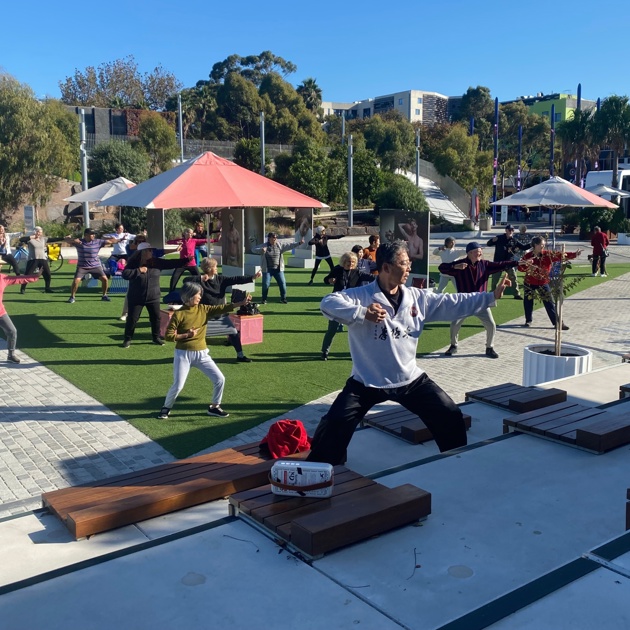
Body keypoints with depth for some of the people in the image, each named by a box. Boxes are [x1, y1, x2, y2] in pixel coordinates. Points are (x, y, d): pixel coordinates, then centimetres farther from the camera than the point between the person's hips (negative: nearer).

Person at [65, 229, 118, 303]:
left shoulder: (98, 242, -4)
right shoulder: (79, 242, -7)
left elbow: (110, 241, -4)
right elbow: (67, 239, -10)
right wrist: (73, 240, -32)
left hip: (96, 266, 2)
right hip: (82, 266, -2)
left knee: (104, 279, -7)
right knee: (76, 280, -16)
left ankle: (104, 295, 14)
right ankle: (72, 297, 4)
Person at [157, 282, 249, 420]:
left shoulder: (203, 309, 2)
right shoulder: (179, 314, -10)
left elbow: (222, 308, -8)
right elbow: (168, 335, -10)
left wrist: (241, 303, -17)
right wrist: (186, 335, -20)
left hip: (201, 354, 4)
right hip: (183, 354, -4)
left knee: (220, 379, 0)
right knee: (178, 385, -3)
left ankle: (214, 407, 19)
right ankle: (166, 408, 23)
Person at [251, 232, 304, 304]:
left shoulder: (279, 246, 6)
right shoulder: (264, 246, -1)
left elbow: (289, 245, 8)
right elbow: (253, 249, -4)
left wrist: (299, 243, 1)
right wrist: (261, 250, -24)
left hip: (278, 269, 2)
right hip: (267, 269, -2)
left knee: (282, 283, -1)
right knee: (265, 285, -4)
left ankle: (283, 298, 15)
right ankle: (264, 299, 14)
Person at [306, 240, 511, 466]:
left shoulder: (418, 298, 1)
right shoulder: (360, 296, -15)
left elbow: (454, 303, 4)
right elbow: (328, 303, -29)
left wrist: (491, 297, 1)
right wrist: (363, 313, -40)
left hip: (411, 380, 4)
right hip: (367, 382, -4)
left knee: (450, 417, 7)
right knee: (334, 427, -9)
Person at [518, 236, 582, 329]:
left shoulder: (548, 255, -8)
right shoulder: (527, 256, -8)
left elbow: (561, 255, -16)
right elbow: (520, 267, -12)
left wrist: (574, 254, -26)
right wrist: (526, 264, -34)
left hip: (543, 284, 0)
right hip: (529, 284, 0)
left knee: (550, 304, -1)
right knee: (528, 303, 9)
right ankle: (528, 321, 29)